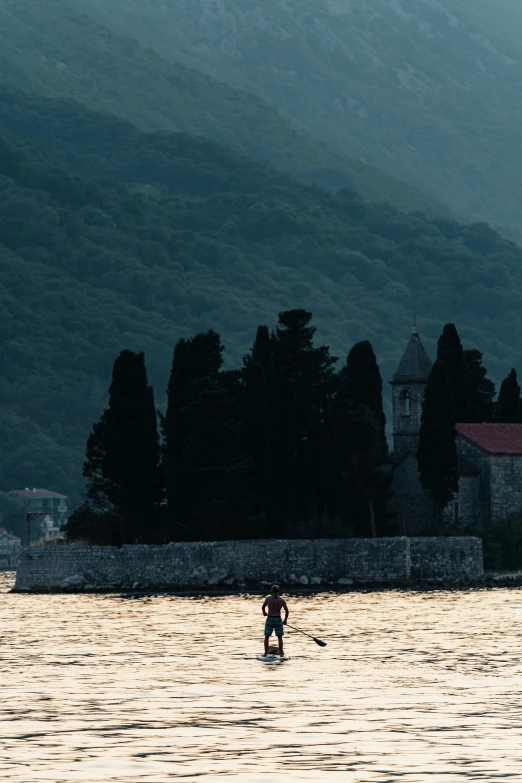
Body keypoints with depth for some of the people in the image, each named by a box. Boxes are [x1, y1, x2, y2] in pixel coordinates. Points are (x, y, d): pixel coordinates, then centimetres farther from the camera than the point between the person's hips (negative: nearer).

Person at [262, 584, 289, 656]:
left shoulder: (268, 598, -6)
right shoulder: (282, 600, -7)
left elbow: (263, 606, 11)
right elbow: (287, 611, -7)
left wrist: (264, 612, 34)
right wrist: (285, 620, 9)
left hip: (269, 619, 0)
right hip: (278, 619, 0)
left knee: (267, 637, 13)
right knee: (280, 637, 11)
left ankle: (266, 653, 12)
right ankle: (281, 653, 11)